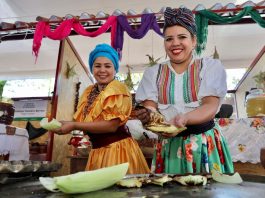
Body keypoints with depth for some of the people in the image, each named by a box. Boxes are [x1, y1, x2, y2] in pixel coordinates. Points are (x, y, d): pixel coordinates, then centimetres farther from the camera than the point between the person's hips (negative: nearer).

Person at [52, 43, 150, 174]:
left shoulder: (117, 89, -13)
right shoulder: (89, 91, 10)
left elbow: (111, 125, -22)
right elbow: (83, 120, 13)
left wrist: (74, 126, -22)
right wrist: (65, 124, -5)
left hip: (117, 149, -7)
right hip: (97, 151, 7)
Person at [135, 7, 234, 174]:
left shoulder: (211, 66, -1)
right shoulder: (153, 73, 4)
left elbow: (211, 107, -13)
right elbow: (150, 107, -4)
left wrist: (183, 119, -32)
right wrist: (148, 115, -28)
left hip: (205, 143, -1)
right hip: (169, 145, 2)